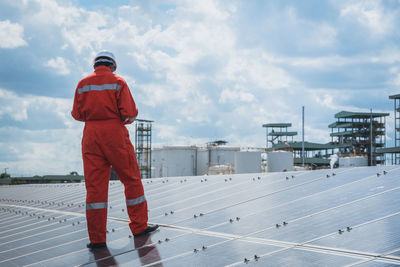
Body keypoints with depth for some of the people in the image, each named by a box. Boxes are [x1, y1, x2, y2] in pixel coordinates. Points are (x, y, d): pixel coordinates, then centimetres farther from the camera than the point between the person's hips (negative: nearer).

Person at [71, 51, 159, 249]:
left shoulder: (83, 84, 8)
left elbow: (77, 114, 10)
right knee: (131, 179, 10)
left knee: (94, 185, 2)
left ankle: (97, 238, 1)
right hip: (115, 133, -3)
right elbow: (129, 112, -9)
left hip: (91, 135, 3)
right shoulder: (118, 82, -1)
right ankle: (139, 226, 16)